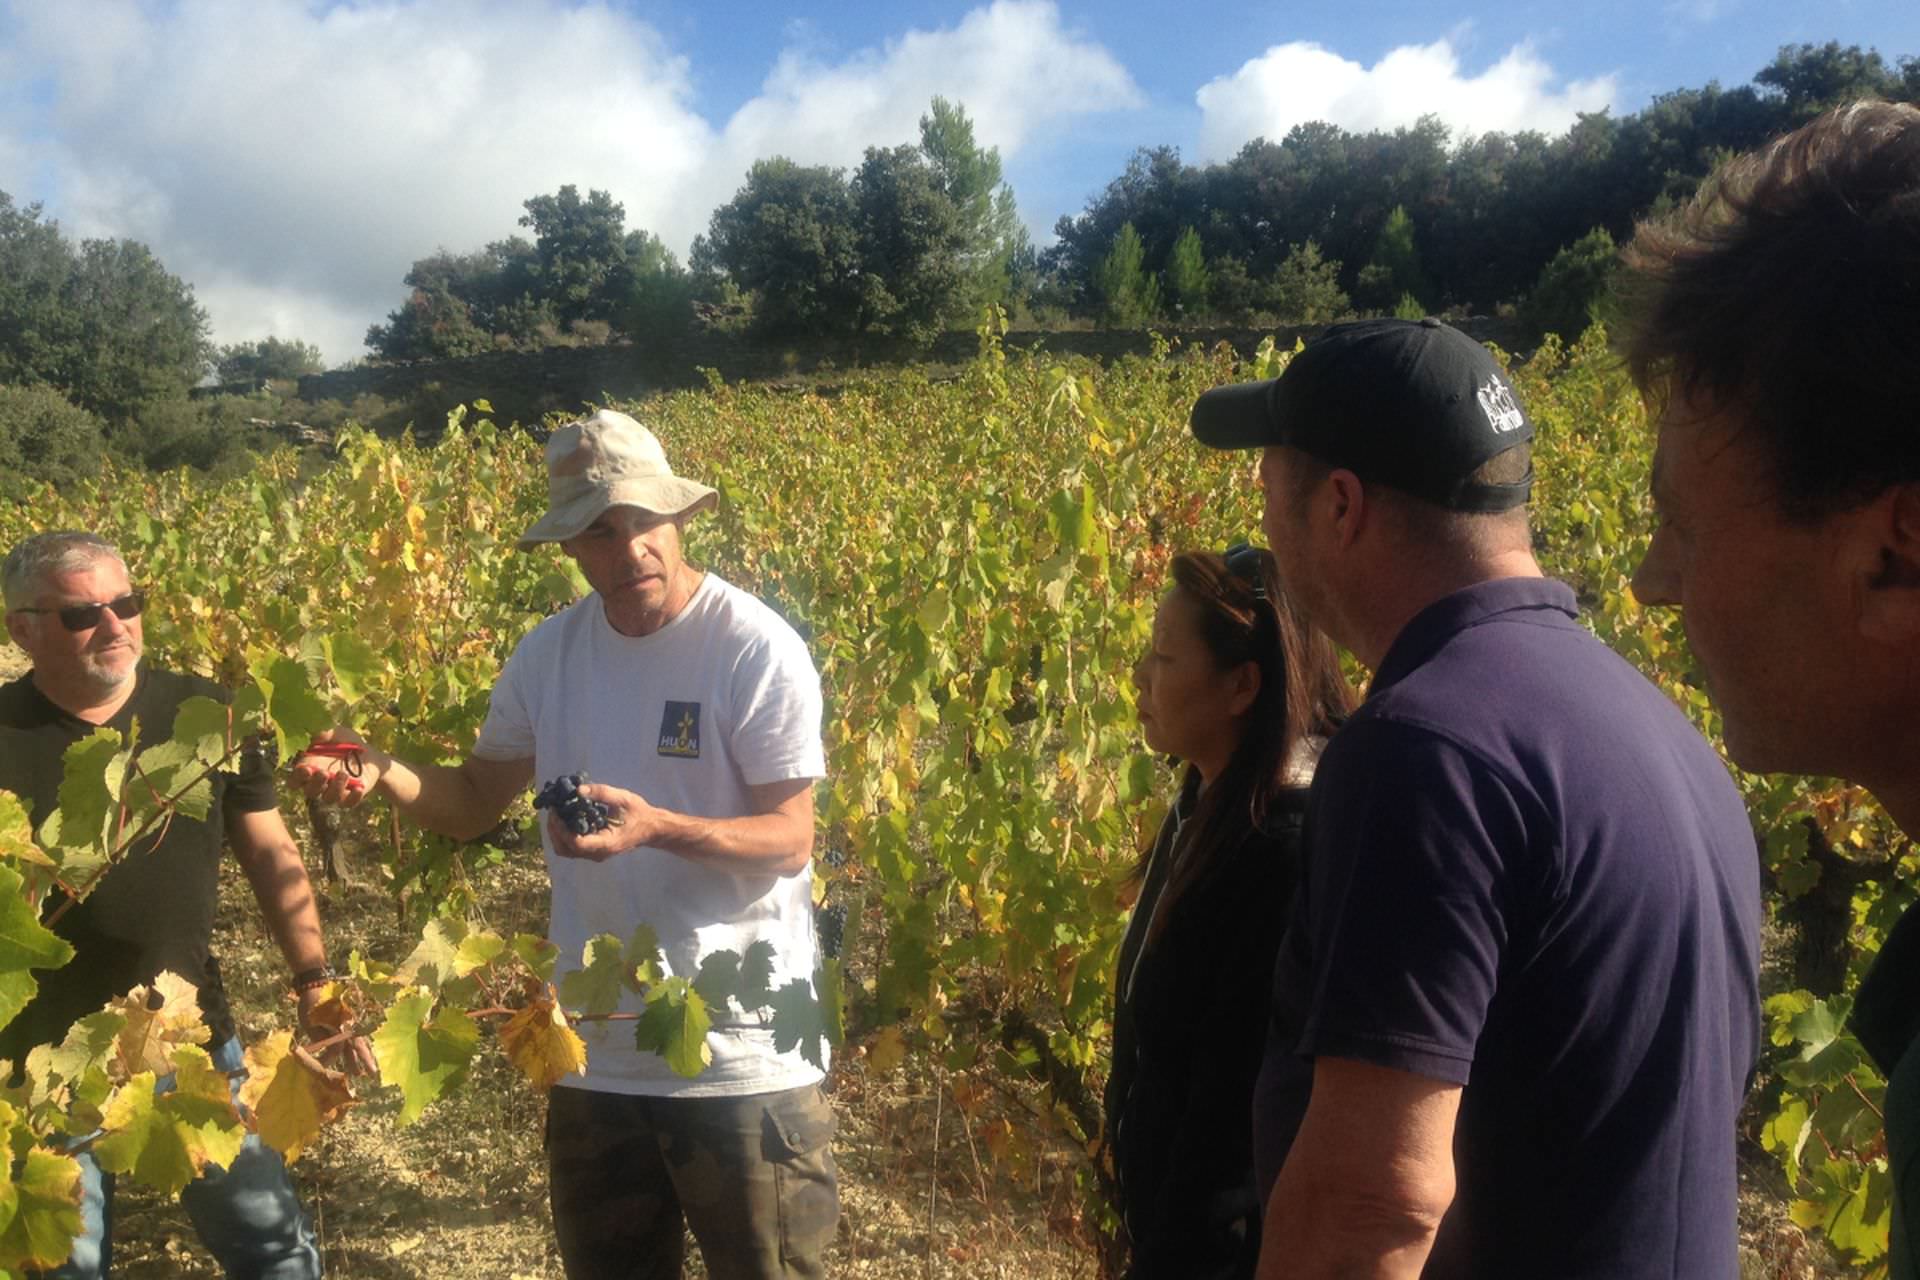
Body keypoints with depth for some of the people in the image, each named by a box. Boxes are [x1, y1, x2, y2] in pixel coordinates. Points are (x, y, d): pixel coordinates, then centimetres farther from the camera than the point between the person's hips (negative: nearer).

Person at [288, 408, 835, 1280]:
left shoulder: (756, 651, -15)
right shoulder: (550, 653, 2)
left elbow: (791, 841, -15)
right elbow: (477, 801, 9)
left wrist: (657, 826, -32)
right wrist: (384, 773, -11)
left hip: (745, 1053, -5)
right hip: (597, 1052, 5)